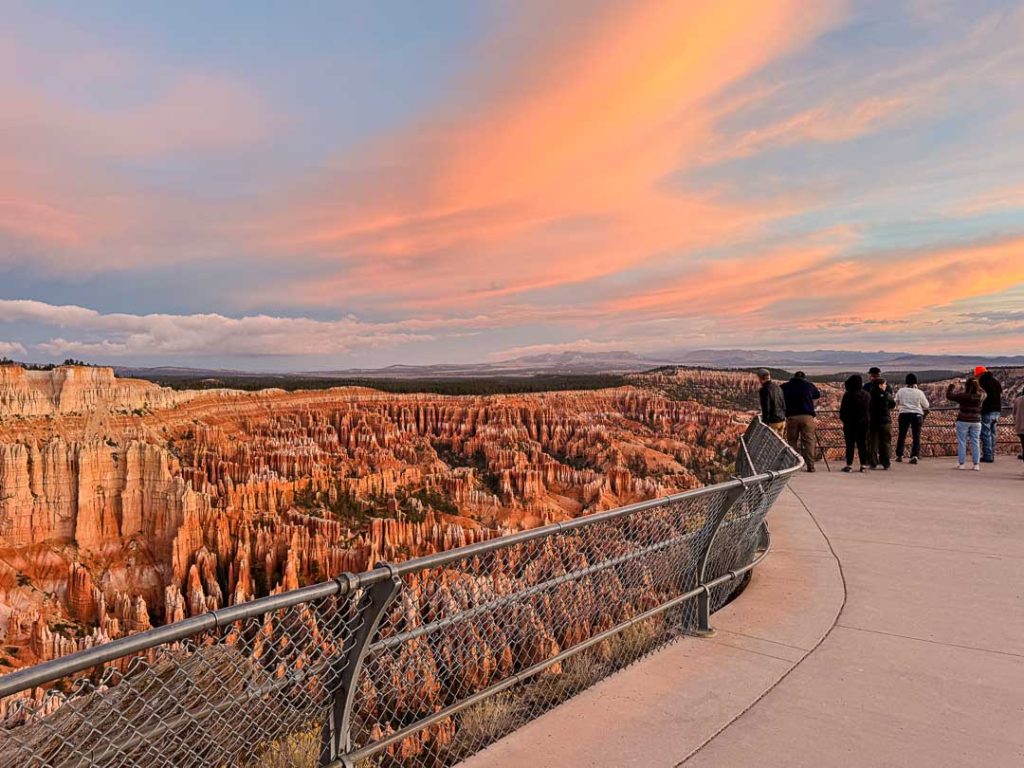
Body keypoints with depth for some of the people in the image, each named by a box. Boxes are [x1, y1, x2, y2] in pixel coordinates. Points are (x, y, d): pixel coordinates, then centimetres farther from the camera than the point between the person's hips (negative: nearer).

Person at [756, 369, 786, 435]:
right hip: (782, 421, 8)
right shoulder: (778, 387, 10)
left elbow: (766, 409, -18)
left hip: (772, 422, -8)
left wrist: (765, 424, -13)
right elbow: (783, 405, 15)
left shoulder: (764, 390, -14)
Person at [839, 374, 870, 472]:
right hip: (864, 422, 4)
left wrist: (842, 418, 4)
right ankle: (863, 465, 11)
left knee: (850, 444, 0)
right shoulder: (867, 395, 1)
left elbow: (843, 409, -10)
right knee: (862, 444, 9)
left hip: (850, 423, -4)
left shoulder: (848, 395, -15)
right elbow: (870, 408, 10)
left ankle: (849, 465, -1)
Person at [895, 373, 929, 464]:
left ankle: (899, 455, 15)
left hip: (904, 414, 1)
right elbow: (926, 406, 5)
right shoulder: (919, 392, -4)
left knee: (901, 435, 12)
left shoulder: (901, 391, -2)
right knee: (916, 436, 4)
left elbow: (896, 403, 9)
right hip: (917, 415, -1)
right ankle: (914, 456, -4)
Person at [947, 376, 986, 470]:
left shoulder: (963, 396, -16)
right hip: (976, 421, 4)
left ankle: (961, 463, 4)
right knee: (975, 442, 9)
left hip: (963, 421, -4)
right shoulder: (981, 396, -3)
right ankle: (976, 464, 9)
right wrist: (974, 383, 21)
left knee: (962, 442, 3)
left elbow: (949, 395, -7)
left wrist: (952, 385, 3)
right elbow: (981, 390, 20)